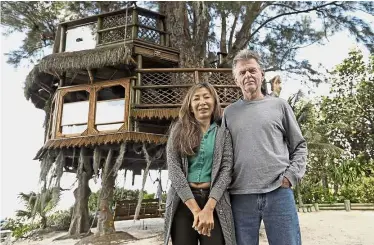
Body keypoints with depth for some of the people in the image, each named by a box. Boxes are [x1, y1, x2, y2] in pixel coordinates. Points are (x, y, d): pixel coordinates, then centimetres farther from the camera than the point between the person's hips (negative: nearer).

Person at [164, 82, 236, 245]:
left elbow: (226, 170, -3)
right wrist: (195, 209, -13)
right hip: (183, 200, 0)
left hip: (215, 201, 0)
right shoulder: (178, 131, 5)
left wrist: (208, 207, -16)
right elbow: (174, 169, -5)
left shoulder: (223, 133, 6)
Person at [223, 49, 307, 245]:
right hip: (240, 196, 1)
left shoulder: (279, 106, 9)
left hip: (279, 192, 0)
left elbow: (299, 146, 10)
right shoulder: (229, 112, 10)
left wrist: (291, 176, -3)